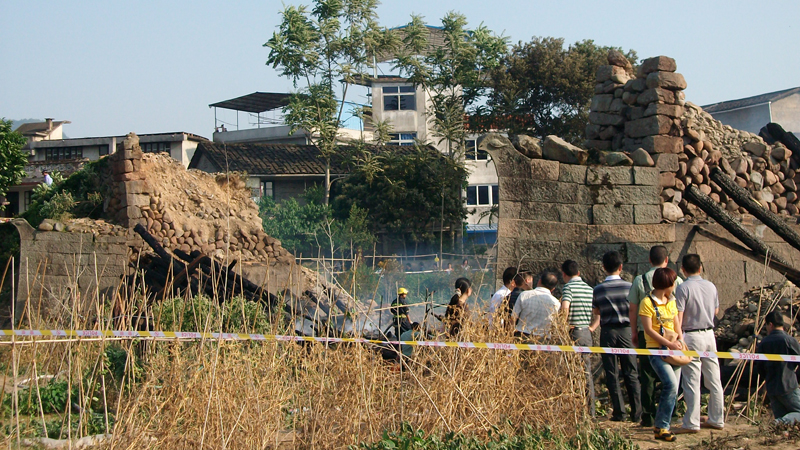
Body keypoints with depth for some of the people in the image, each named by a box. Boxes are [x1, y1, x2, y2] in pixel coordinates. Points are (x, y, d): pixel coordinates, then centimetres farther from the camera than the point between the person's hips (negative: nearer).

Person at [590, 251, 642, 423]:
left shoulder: (598, 289, -1)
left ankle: (619, 412, 3)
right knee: (631, 373, 5)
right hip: (626, 330, 0)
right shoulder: (629, 286, -2)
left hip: (607, 332, 0)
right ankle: (637, 413, 4)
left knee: (612, 374, 5)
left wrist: (592, 327, 24)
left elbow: (596, 314, 7)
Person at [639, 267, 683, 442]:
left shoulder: (671, 302, 15)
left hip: (673, 350, 7)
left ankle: (661, 424, 12)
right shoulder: (647, 302, -8)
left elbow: (676, 325, 18)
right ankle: (660, 426, -12)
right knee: (671, 384, -21)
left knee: (673, 388, 1)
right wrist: (669, 343, -19)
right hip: (656, 349, -7)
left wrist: (680, 339, -1)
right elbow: (649, 329, -13)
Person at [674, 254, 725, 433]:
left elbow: (678, 318, -15)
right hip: (709, 334, 6)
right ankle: (717, 419, 18)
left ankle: (692, 423, -2)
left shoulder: (683, 288, -12)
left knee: (692, 382, -3)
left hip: (692, 336, -6)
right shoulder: (711, 286, 5)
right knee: (714, 380, 11)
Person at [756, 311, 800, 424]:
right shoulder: (789, 340, -6)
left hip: (771, 389, 5)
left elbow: (759, 367, 9)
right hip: (789, 387, -5)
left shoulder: (763, 343, 6)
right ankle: (783, 421, -25)